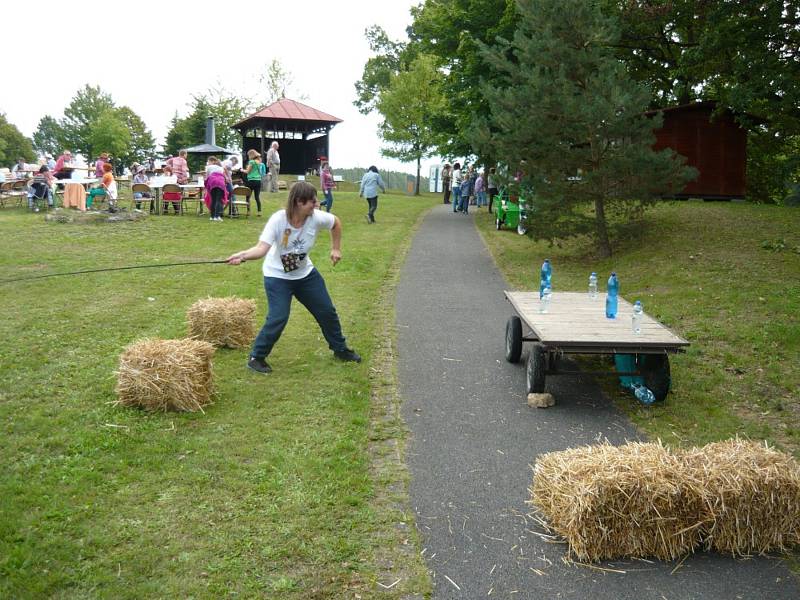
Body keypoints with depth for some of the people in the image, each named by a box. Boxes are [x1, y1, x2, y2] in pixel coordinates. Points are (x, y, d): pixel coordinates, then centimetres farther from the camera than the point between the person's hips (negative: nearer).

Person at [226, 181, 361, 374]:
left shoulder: (316, 218, -19)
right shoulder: (278, 220, -30)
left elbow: (336, 222, 3)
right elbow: (262, 248, -39)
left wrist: (336, 249, 4)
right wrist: (243, 255, -57)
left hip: (305, 273, 5)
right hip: (277, 276, -5)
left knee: (327, 311, 13)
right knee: (278, 318, -19)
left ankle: (340, 349, 37)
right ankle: (256, 357, 3)